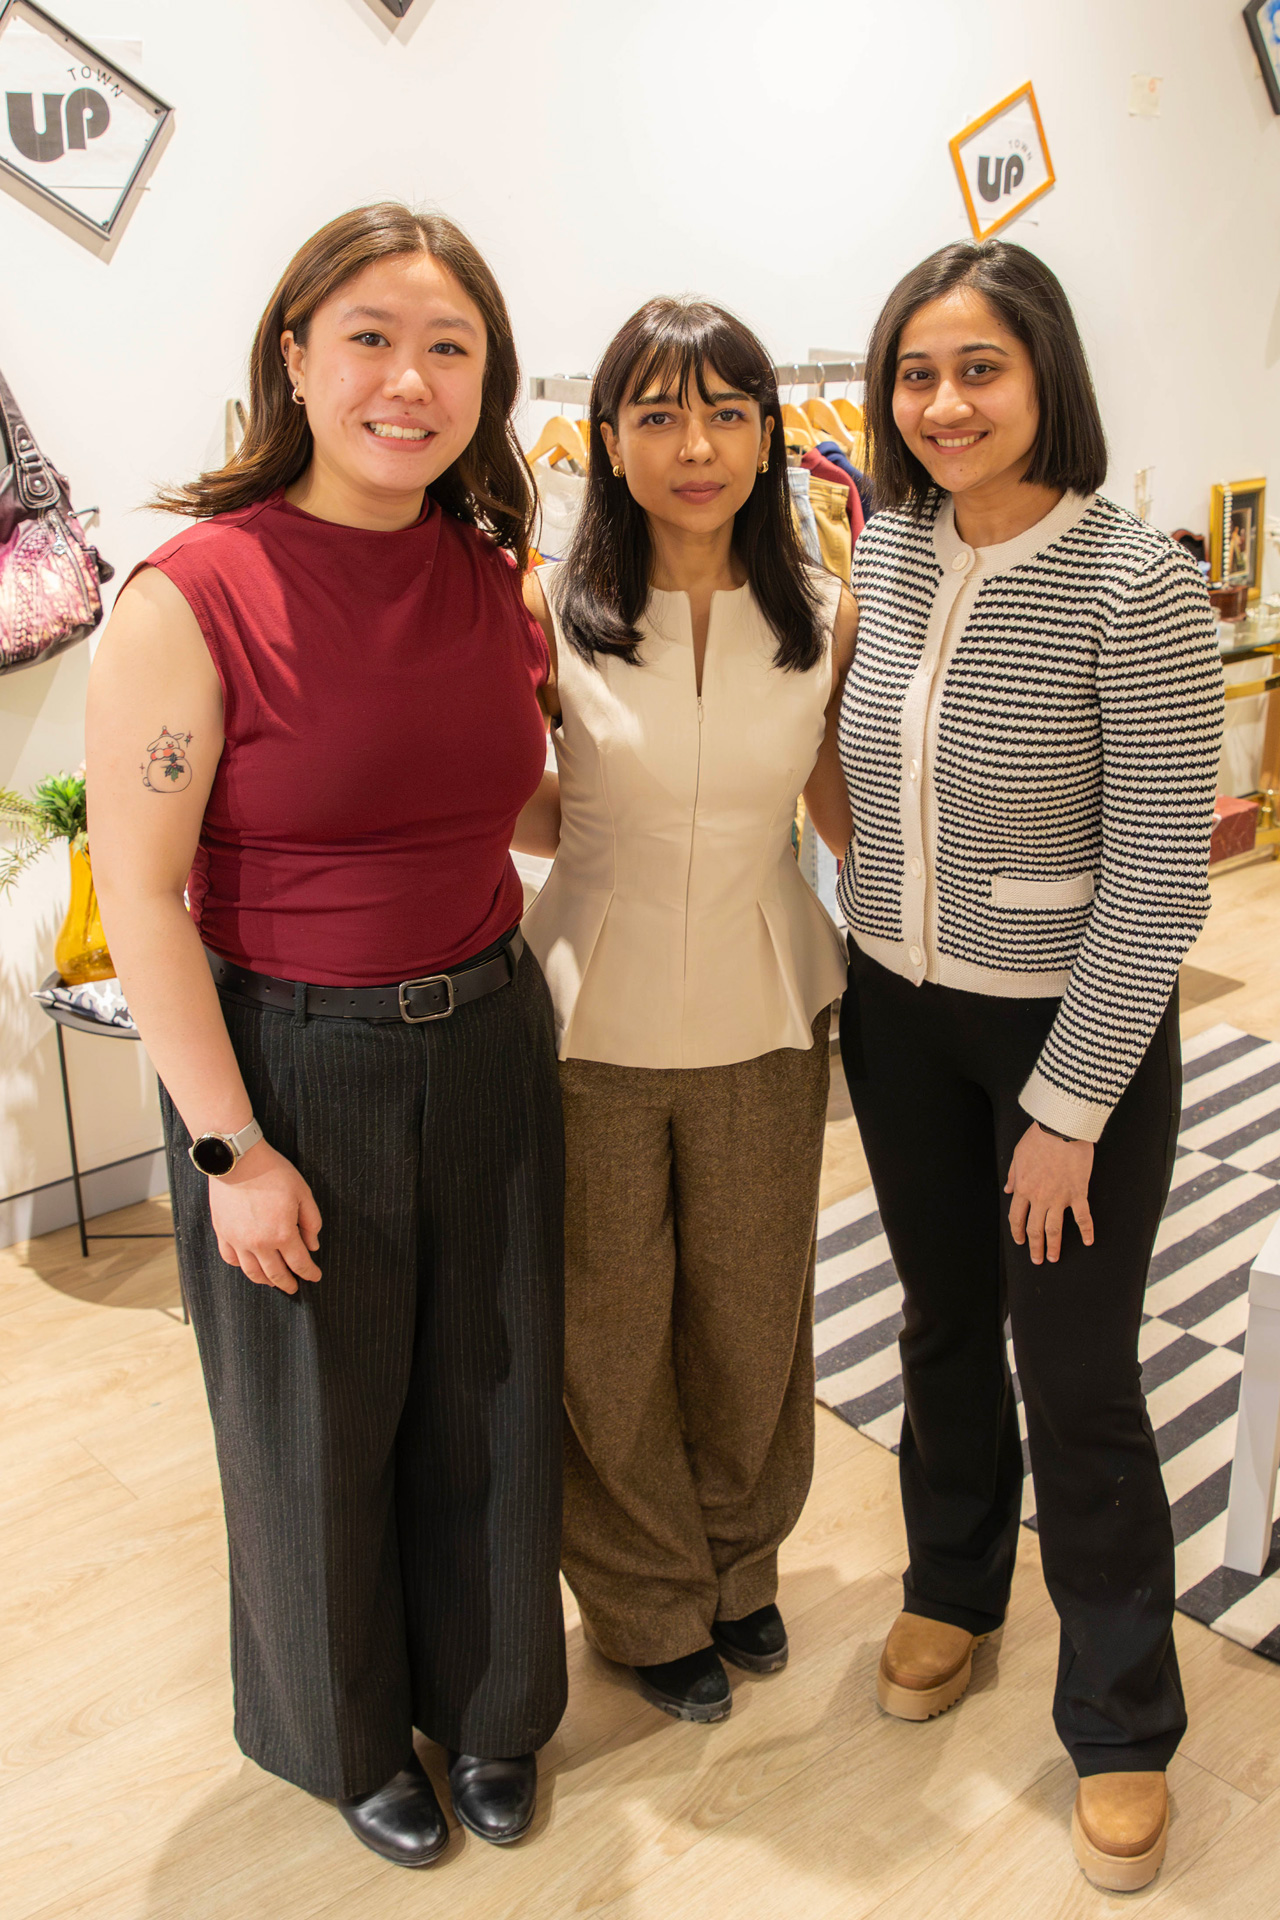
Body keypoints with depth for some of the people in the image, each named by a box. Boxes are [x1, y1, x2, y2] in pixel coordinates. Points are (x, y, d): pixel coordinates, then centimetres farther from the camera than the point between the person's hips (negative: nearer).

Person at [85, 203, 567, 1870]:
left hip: (488, 1038, 5)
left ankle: (486, 1707, 46)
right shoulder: (194, 594, -17)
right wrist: (231, 1148, -15)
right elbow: (139, 892, -16)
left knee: (491, 1401, 18)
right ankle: (347, 1733, 45)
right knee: (319, 1427, 15)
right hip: (290, 1058, -4)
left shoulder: (495, 580, 0)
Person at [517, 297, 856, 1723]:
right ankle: (649, 1605, 40)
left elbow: (852, 817, 6)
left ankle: (738, 1565, 47)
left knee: (752, 1311, 18)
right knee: (610, 1325, 13)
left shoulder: (825, 620, -5)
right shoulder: (546, 612, -10)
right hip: (594, 1018, -1)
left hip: (763, 1019, 2)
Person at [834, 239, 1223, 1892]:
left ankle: (1121, 1725, 28)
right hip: (899, 1010, 5)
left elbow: (1159, 879, -18)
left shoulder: (1136, 586, -19)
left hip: (1074, 1026, -5)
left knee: (1077, 1375, 5)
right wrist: (860, 972, 12)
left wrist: (1068, 1108, -16)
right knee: (944, 1322, 21)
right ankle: (953, 1587, 46)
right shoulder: (886, 551, -1)